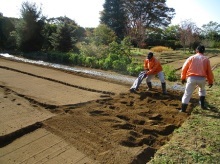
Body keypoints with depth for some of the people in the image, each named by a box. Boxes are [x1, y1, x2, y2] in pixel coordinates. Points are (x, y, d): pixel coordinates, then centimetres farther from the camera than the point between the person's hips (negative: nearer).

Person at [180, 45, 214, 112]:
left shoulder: (191, 58, 6)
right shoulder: (206, 59, 9)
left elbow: (184, 68, 5)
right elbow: (209, 71, 11)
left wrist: (183, 78, 17)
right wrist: (210, 81, 21)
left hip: (192, 78, -2)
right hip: (202, 79, 2)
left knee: (187, 94, 3)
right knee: (202, 90, 33)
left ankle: (183, 110, -1)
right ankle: (202, 105, 37)